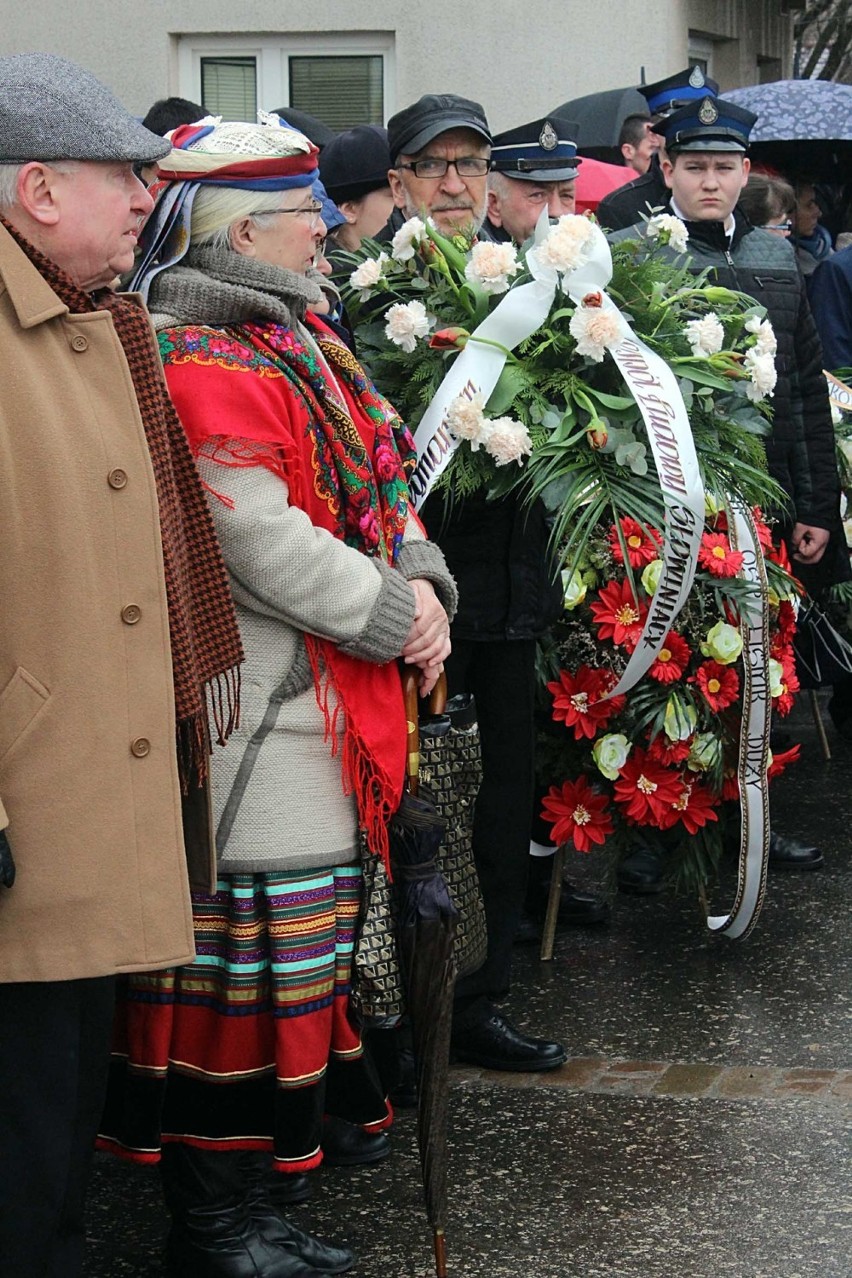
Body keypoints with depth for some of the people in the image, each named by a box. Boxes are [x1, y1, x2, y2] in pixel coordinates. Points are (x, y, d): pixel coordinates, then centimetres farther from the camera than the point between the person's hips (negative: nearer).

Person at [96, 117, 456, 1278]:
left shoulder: (290, 340, 16)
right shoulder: (199, 361, -18)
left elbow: (371, 485, 18)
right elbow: (259, 541, -24)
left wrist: (420, 583, 0)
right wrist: (394, 619, -14)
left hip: (323, 697, 11)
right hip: (253, 701, -11)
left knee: (300, 927, 18)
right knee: (247, 937, -5)